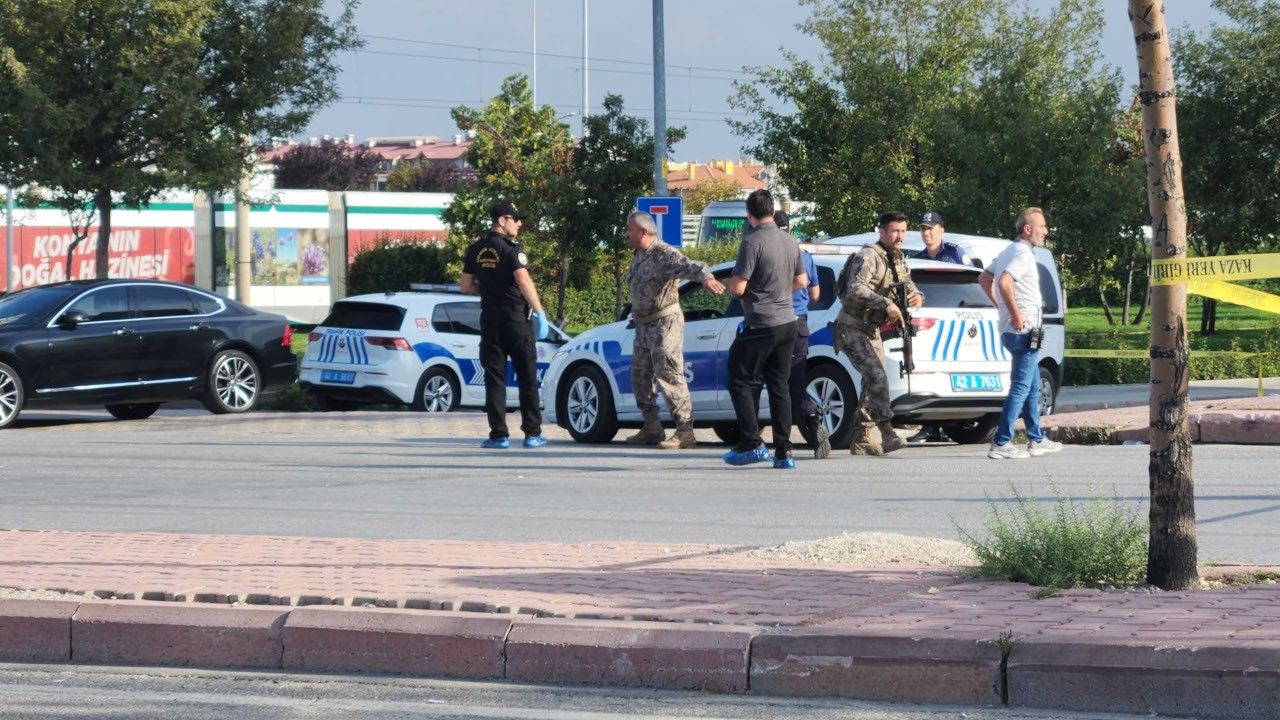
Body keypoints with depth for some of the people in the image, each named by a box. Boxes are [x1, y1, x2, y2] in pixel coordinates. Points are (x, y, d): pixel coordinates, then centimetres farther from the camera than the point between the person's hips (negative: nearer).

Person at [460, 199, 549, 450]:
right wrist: (540, 312, -18)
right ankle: (532, 433, 3)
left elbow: (466, 286, 11)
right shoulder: (511, 248, -11)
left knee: (494, 377, 5)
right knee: (527, 378, 3)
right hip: (516, 318, -4)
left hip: (489, 319, 4)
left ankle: (499, 434, -1)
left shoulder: (476, 250, 7)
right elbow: (523, 281, -20)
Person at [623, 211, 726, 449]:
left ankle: (685, 431, -15)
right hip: (643, 326, 10)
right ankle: (652, 428, 21)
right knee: (640, 376, 12)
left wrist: (705, 277, -54)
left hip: (664, 324, -10)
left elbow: (690, 267, -35)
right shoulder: (639, 256, 13)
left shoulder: (664, 255, -18)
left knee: (669, 376, -14)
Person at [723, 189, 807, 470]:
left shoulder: (753, 242, -16)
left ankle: (752, 443, -5)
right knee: (779, 386, 9)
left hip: (761, 325, -7)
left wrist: (733, 282, 4)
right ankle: (783, 451, 5)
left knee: (741, 382, 3)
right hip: (787, 323, 7)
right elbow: (801, 281, 17)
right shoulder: (789, 241, 7)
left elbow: (737, 287, -18)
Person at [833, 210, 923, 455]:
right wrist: (886, 304, -39)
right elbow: (855, 290, -30)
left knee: (872, 382, 9)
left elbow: (909, 286, 16)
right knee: (877, 378, -22)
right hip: (852, 328, -10)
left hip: (871, 329, 10)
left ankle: (861, 439, 17)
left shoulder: (898, 260, 11)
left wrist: (917, 296, -9)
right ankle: (887, 434, -24)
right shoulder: (869, 256, -18)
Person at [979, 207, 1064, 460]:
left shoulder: (1008, 252, 16)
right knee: (1020, 388, -9)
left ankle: (1037, 440, 26)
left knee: (1032, 387, 18)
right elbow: (1004, 282, -31)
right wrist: (1016, 314, -24)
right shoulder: (1023, 253, -15)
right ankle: (1001, 444, -11)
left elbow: (984, 279, 25)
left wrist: (1000, 305, 19)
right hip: (1024, 331, -10)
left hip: (1014, 331, 10)